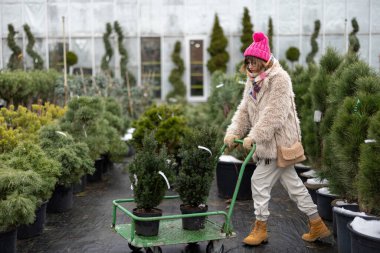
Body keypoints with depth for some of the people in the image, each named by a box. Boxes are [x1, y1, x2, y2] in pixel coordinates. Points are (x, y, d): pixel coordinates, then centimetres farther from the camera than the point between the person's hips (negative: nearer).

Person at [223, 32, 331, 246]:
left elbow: (274, 114, -23)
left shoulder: (279, 78, -15)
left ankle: (260, 228, 10)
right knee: (292, 182, 12)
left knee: (259, 182, -5)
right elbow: (244, 110, 8)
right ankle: (318, 226, 22)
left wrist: (254, 136, -26)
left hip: (279, 141, -9)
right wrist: (233, 132, -6)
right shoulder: (253, 81, 11)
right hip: (269, 142, 9)